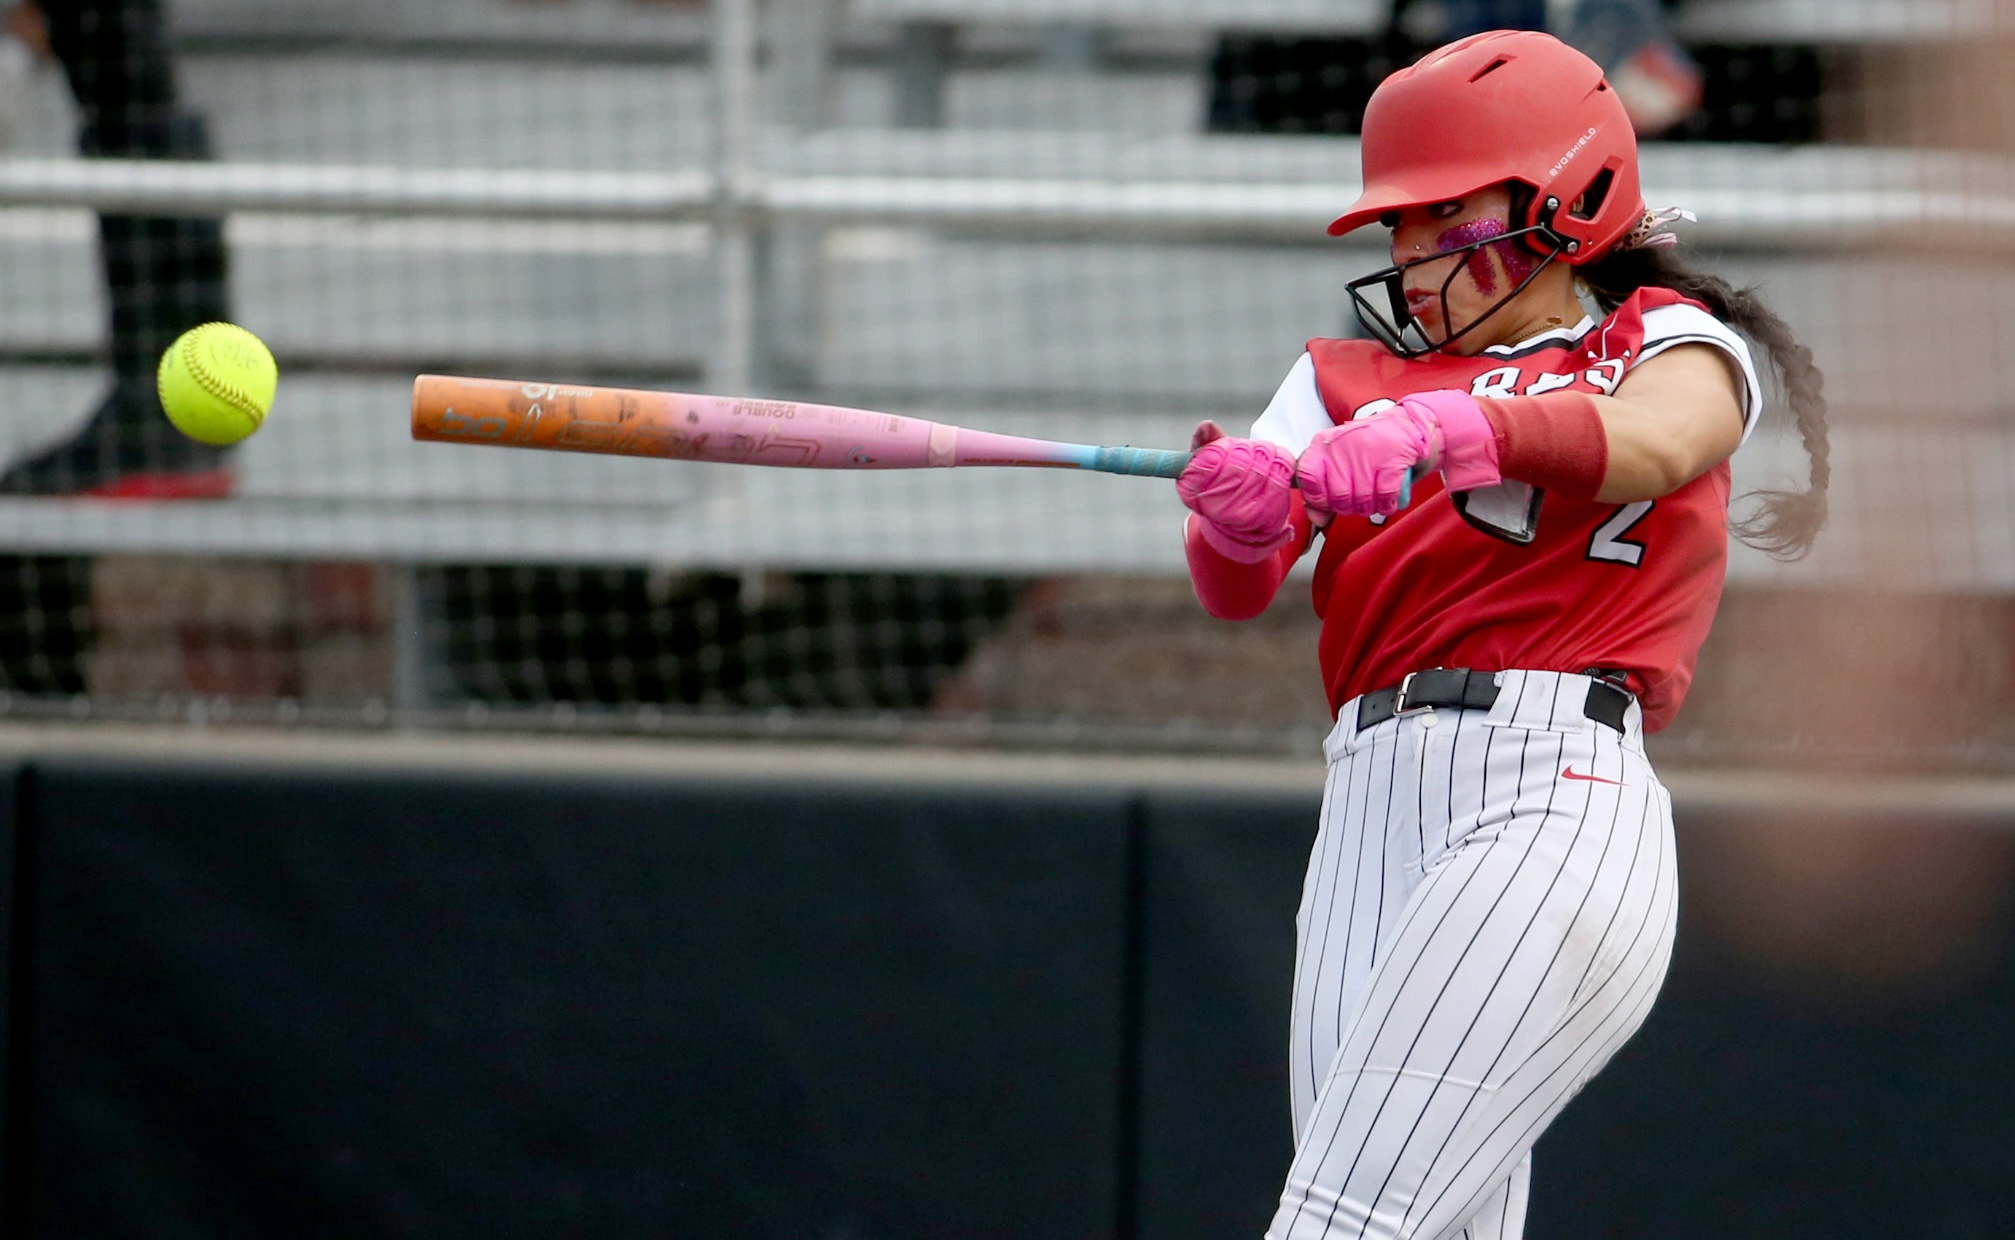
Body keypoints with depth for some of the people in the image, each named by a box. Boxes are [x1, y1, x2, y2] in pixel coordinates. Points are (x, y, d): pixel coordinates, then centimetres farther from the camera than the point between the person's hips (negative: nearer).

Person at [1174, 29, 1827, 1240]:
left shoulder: (1674, 344, 14)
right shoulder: (1350, 380, 25)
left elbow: (1651, 444, -12)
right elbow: (1234, 585, 10)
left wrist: (1449, 426, -30)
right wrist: (1240, 515, -15)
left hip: (1556, 793, -5)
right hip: (1372, 813, 5)